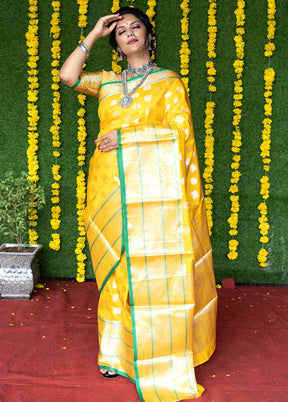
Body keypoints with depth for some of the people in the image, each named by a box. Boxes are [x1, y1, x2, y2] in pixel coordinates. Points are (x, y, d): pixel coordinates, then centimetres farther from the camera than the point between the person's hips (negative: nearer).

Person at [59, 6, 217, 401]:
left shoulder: (169, 81, 8)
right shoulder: (107, 82, 20)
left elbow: (181, 131, -3)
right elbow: (68, 75, 8)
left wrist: (124, 136, -10)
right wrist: (94, 33, 14)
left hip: (154, 187, -3)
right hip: (112, 188, 4)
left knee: (155, 268, -5)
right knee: (118, 266, 5)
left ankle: (162, 353, 8)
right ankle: (119, 351, 17)